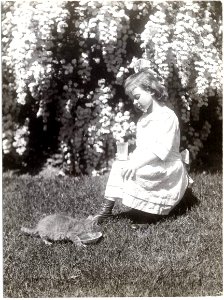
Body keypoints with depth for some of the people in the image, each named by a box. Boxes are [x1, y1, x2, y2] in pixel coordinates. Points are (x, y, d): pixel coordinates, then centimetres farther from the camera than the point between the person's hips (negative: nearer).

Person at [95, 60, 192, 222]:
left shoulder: (167, 116, -12)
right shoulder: (144, 118, 16)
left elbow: (162, 149, -23)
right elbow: (140, 148, 12)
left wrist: (137, 163, -29)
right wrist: (130, 159, -8)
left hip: (167, 169, -8)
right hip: (147, 165, 8)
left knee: (138, 172, -31)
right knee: (118, 165, -13)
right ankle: (107, 207, -19)